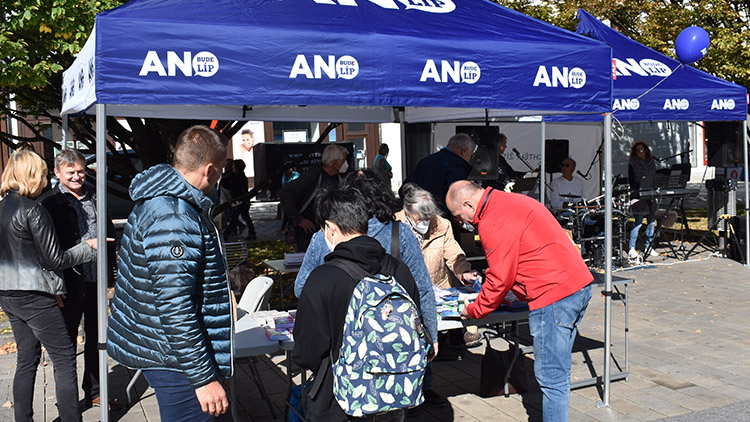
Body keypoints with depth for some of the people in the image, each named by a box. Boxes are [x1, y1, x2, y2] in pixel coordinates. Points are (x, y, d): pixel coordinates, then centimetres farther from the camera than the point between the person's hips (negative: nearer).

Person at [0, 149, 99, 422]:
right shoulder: (33, 211, -16)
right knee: (64, 358, -1)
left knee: (27, 359, 16)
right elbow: (55, 259, -14)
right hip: (33, 296, -8)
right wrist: (89, 247, 0)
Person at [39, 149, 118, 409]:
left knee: (96, 338, 16)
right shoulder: (49, 203, -7)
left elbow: (109, 233, 17)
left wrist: (110, 270, 10)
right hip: (70, 283, -6)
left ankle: (94, 392, 30)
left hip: (95, 281, 6)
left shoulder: (94, 199, 10)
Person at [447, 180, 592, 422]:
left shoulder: (493, 223, -14)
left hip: (554, 295, -11)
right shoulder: (509, 202, 18)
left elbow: (500, 279, -10)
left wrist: (473, 311, 3)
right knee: (557, 371, 17)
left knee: (551, 376, -4)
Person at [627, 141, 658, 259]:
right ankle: (631, 248, -6)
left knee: (652, 221, 4)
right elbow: (631, 181, -3)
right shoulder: (632, 163, 1)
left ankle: (648, 247, 15)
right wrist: (638, 191, -15)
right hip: (637, 195, -5)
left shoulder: (651, 162, 16)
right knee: (638, 222, -12)